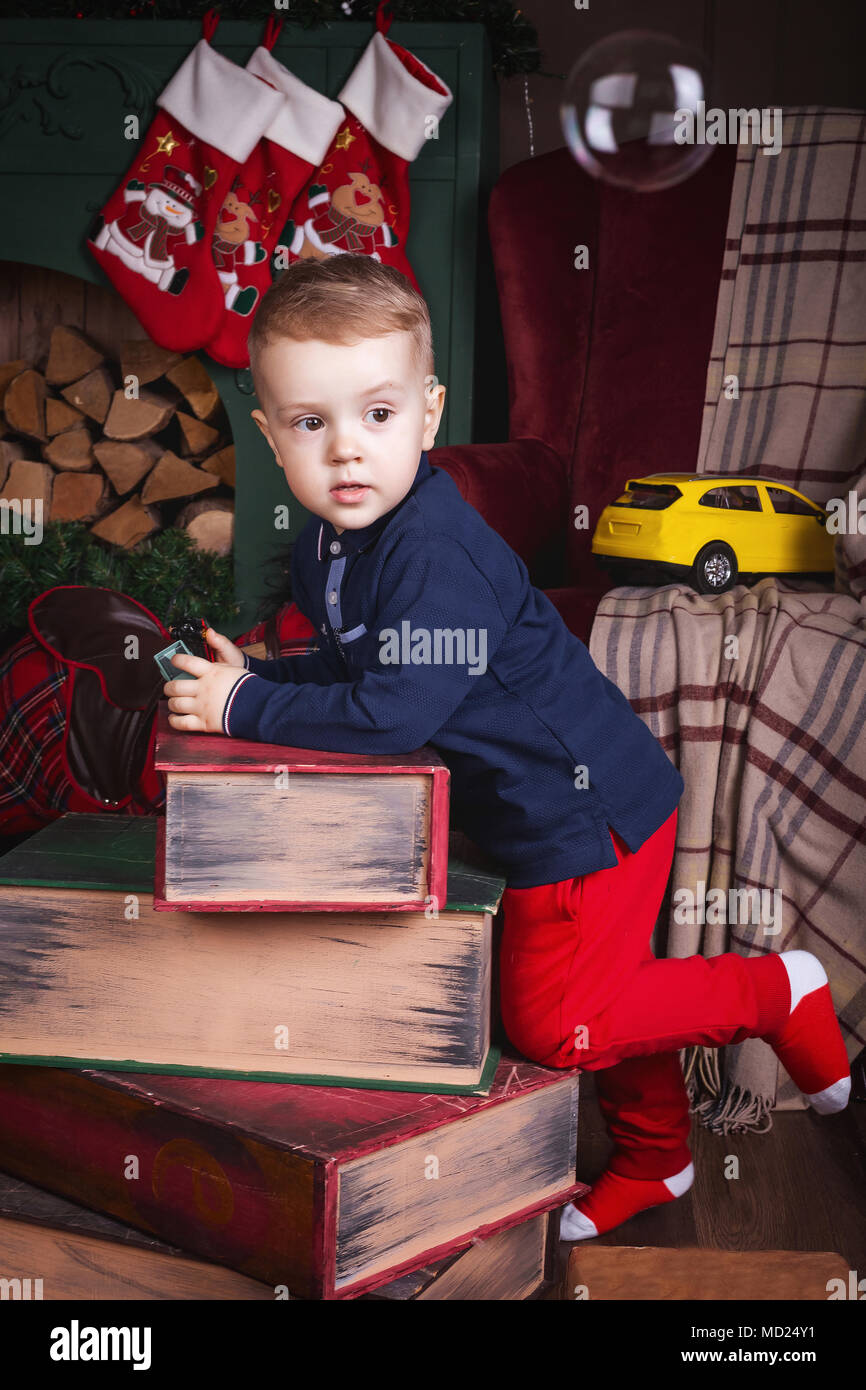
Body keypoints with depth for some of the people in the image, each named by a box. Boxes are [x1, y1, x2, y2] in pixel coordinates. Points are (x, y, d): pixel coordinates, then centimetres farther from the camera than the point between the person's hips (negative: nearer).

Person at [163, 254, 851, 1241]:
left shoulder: (436, 555, -28)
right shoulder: (323, 550, 2)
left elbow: (393, 711, -33)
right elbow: (353, 668, 16)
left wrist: (243, 708, -23)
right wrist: (255, 679, 0)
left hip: (584, 807, -9)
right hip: (532, 814, 9)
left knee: (553, 1022, -2)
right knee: (610, 987, 23)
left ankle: (773, 992, 14)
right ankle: (652, 1160, 44)